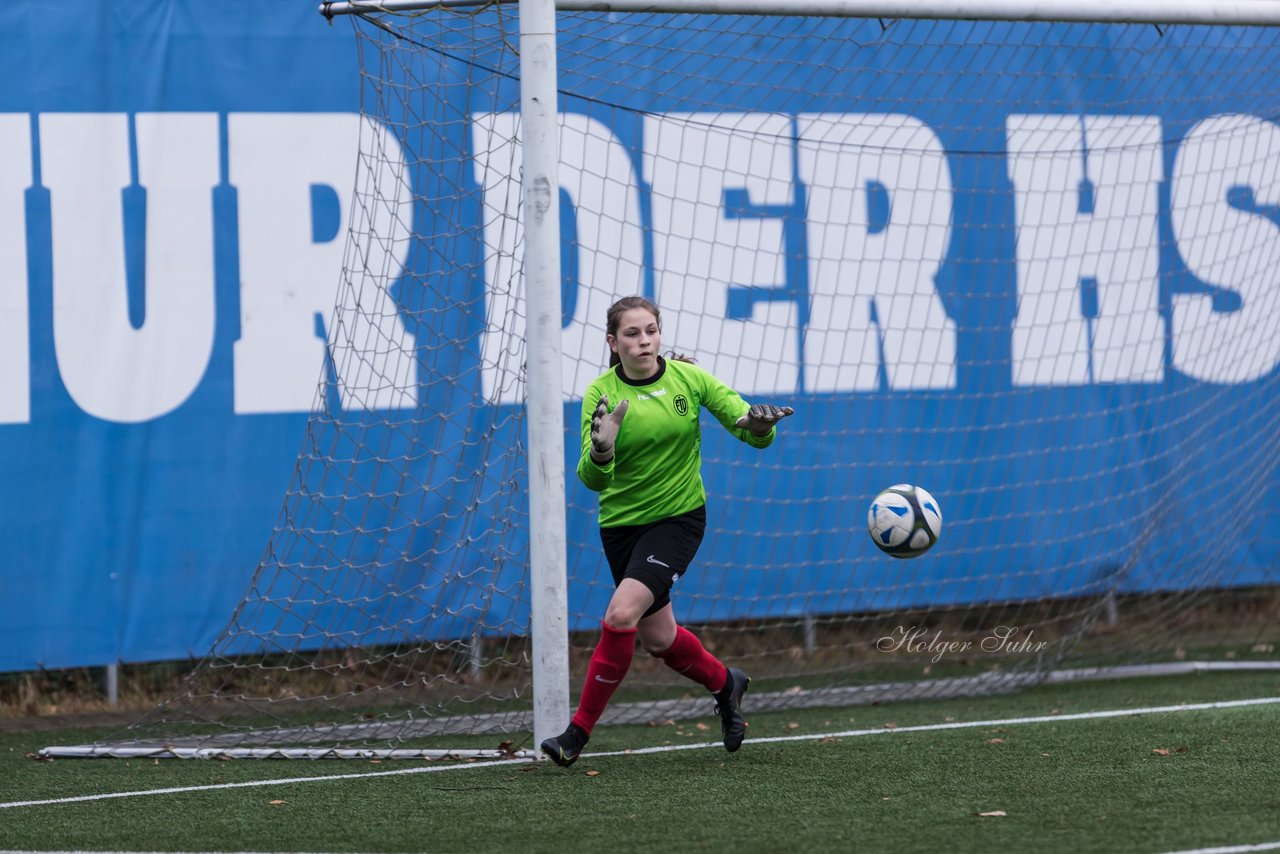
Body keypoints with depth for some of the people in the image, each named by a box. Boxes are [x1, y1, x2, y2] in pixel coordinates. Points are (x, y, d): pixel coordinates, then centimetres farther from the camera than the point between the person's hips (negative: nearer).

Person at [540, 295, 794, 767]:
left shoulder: (688, 378, -9)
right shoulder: (600, 393, -9)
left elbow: (756, 434, -7)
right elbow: (592, 479, -17)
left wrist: (759, 422, -31)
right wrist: (600, 449, -39)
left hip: (678, 517, -2)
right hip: (621, 523, 2)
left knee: (621, 614, -21)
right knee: (657, 638, 12)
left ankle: (579, 732, -12)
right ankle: (724, 683, 43)